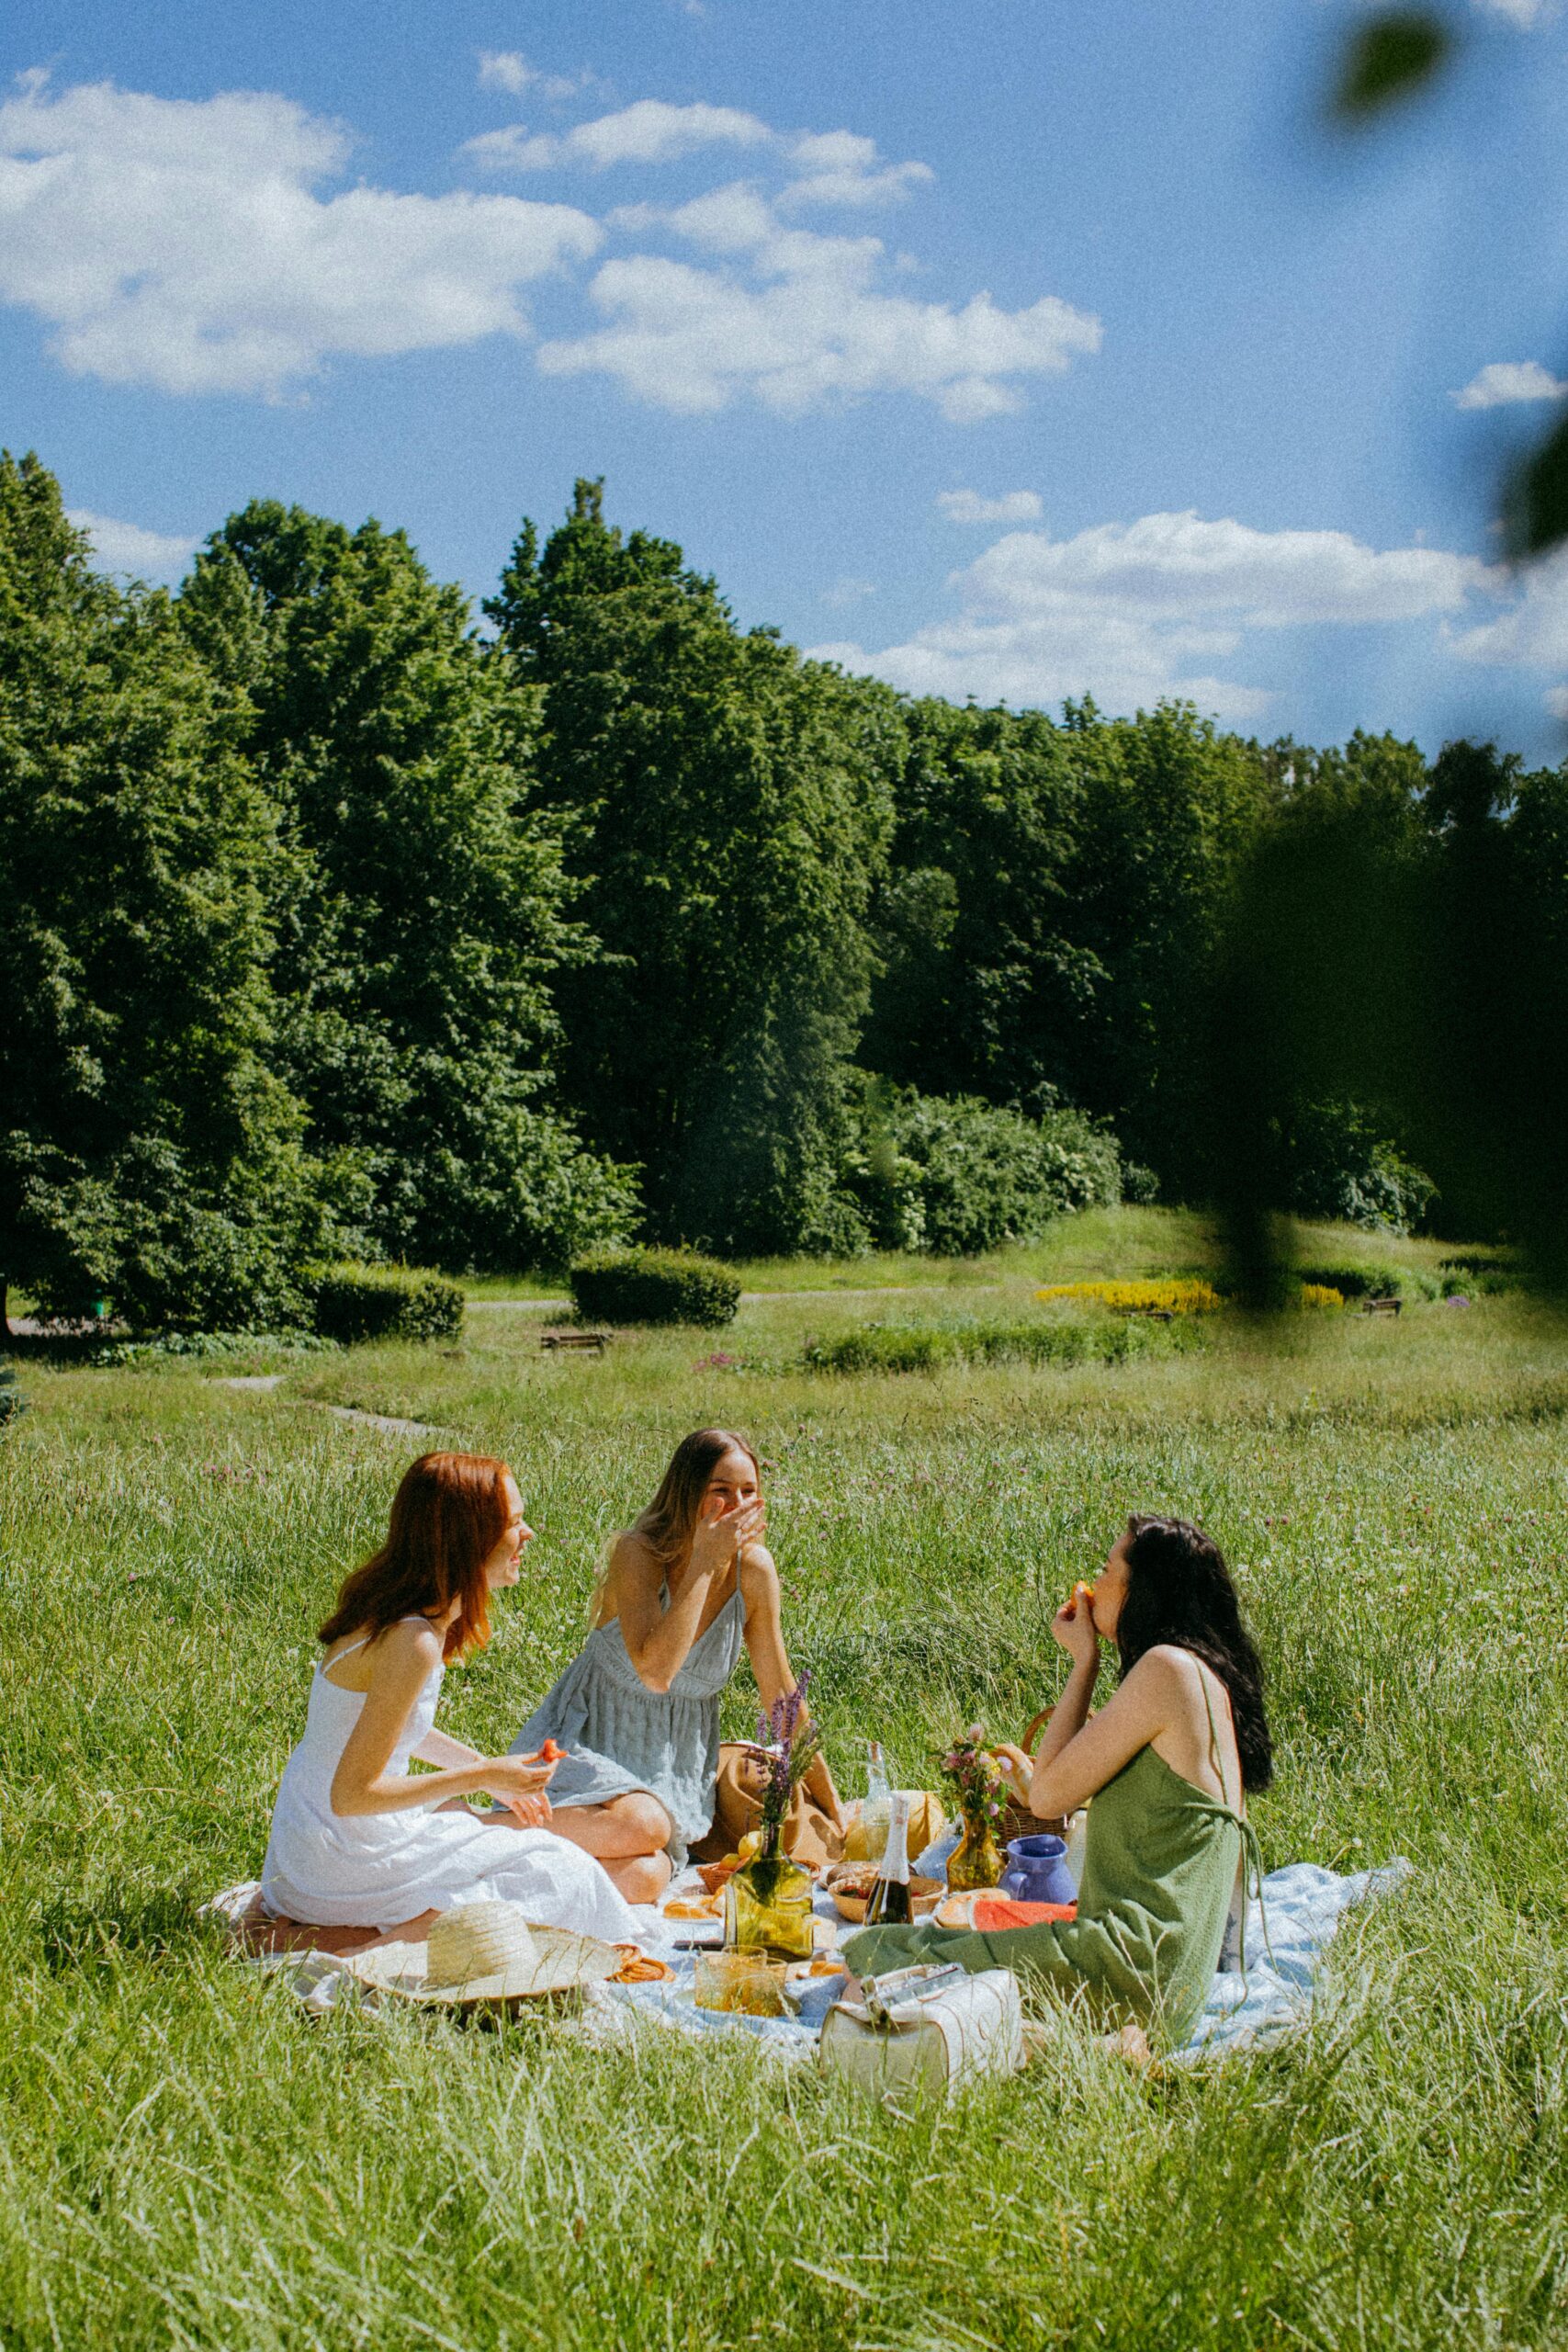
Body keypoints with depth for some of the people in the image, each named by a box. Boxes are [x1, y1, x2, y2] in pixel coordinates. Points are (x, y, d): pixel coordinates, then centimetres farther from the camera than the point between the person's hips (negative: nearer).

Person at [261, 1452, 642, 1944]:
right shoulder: (411, 1643, -26)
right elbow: (351, 1794, -24)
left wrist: (489, 1770, 13)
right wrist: (479, 1776, -16)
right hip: (349, 1861, -9)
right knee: (559, 1871, -1)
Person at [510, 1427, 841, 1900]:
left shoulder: (753, 1568, -5)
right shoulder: (638, 1552, -17)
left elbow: (780, 1694, 5)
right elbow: (655, 1671, -32)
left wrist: (832, 1807, 8)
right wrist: (705, 1562, -27)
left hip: (678, 1766, 4)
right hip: (586, 1742, -4)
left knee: (646, 1878, -27)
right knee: (641, 1825, -36)